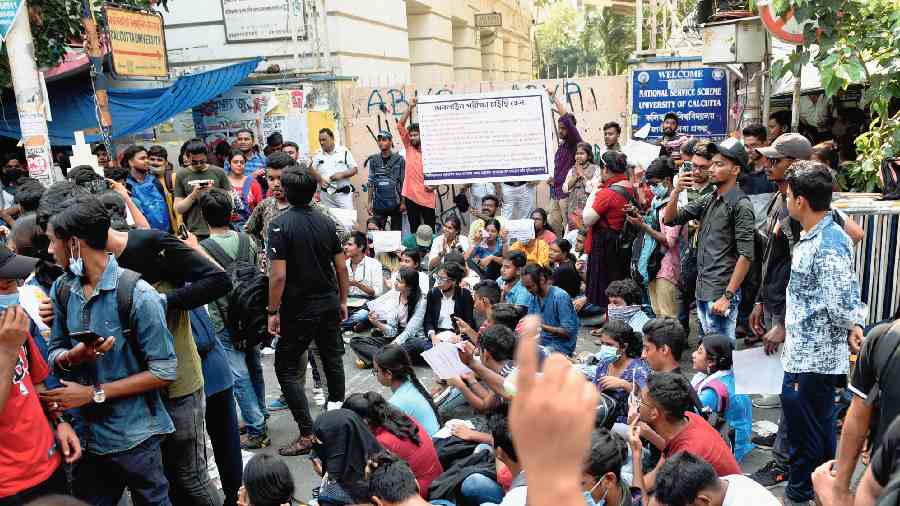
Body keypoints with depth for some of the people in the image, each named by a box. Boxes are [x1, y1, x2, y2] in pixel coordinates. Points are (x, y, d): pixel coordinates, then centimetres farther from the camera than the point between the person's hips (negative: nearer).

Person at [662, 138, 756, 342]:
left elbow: (746, 255, -15)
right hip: (702, 291, 8)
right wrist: (676, 192, -4)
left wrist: (727, 296, -19)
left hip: (721, 293, -8)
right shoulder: (707, 200, 13)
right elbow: (670, 219, 14)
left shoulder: (741, 205, -10)